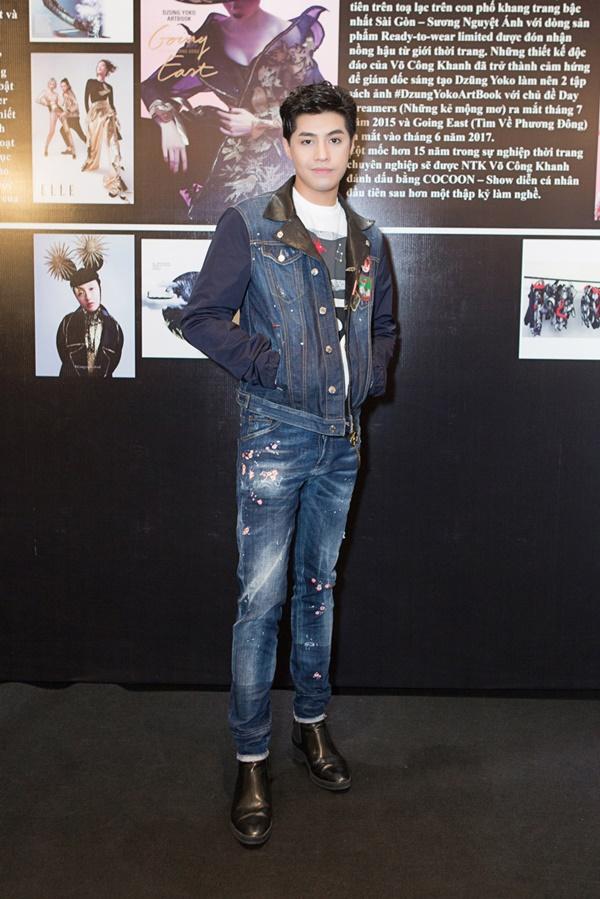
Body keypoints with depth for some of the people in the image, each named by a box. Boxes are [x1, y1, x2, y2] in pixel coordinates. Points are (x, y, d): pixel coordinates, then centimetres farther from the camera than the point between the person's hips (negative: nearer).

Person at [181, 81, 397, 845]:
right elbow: (202, 317, -8)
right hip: (275, 434, -5)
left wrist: (370, 377, 6)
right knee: (261, 596, -3)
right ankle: (251, 759, 9)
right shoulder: (248, 225, -4)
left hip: (342, 438, 5)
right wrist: (272, 367, -14)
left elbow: (383, 324, 23)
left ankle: (312, 722, 31)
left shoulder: (367, 240, 11)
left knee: (319, 586, 15)